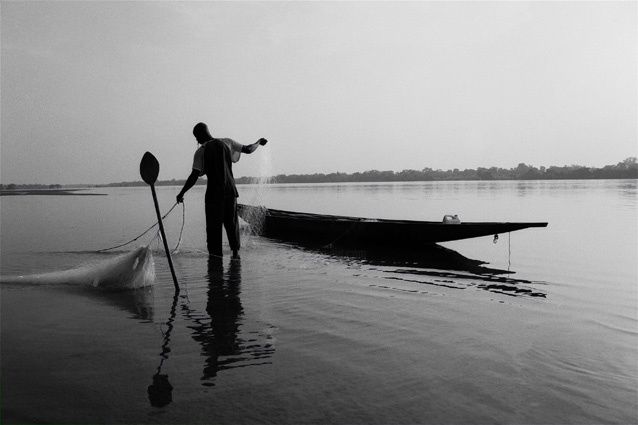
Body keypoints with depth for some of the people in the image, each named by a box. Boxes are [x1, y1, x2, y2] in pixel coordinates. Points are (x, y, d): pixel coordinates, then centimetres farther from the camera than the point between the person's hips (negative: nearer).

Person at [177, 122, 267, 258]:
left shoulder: (201, 151, -5)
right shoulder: (227, 142, 5)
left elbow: (194, 176, -12)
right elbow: (248, 149, 12)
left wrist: (181, 193, -5)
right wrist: (259, 142, 31)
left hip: (213, 192, -3)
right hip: (230, 190, 3)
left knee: (213, 226, 4)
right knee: (231, 222, 14)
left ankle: (215, 253, 4)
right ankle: (236, 251, 10)